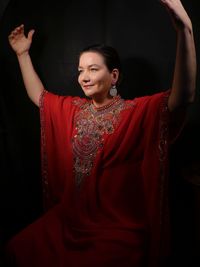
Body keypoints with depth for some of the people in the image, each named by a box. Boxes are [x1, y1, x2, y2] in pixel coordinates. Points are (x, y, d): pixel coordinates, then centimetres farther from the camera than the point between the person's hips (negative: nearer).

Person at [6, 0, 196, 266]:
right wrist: (22, 54, 18)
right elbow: (38, 95, 20)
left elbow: (183, 97, -32)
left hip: (118, 231, -5)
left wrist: (184, 30, -44)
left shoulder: (137, 112, -15)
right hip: (68, 219, 6)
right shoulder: (72, 109, 5)